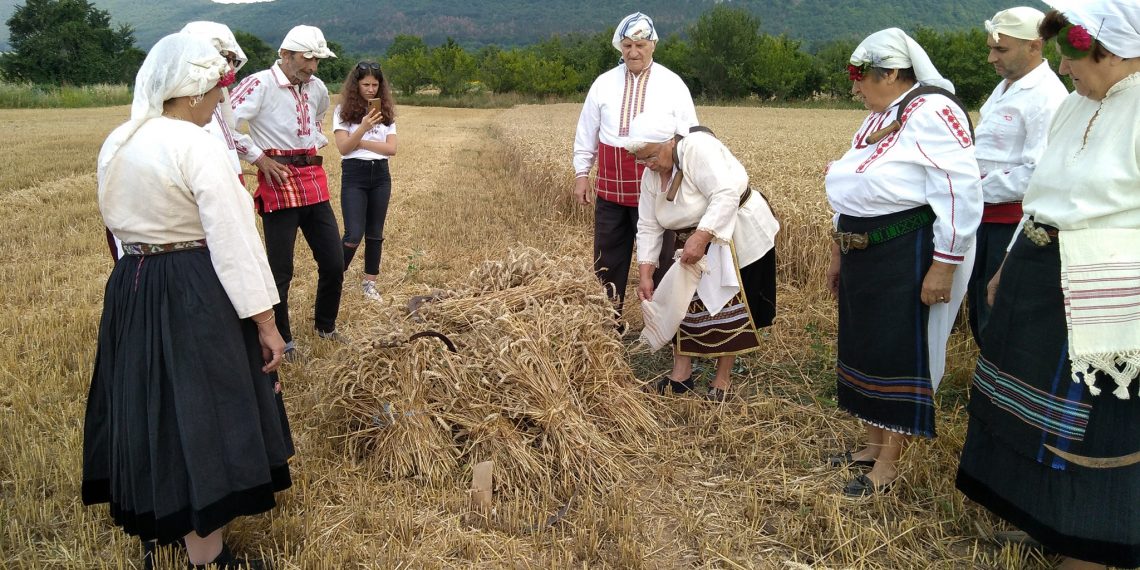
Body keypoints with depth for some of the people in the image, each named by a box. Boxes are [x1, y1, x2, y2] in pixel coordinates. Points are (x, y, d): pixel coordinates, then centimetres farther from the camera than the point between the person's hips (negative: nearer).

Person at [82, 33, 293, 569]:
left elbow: (119, 218, 17)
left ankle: (155, 516, 42)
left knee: (153, 407, 22)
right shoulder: (196, 145, -17)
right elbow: (232, 240, -19)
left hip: (130, 289, 8)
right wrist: (265, 321, -15)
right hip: (194, 295, -8)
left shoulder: (117, 143, 7)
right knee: (199, 416, 1)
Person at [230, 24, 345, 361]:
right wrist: (258, 157, -15)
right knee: (281, 270, 2)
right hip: (279, 185, -7)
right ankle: (282, 340, 19)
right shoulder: (260, 84, -12)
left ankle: (325, 326, 32)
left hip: (314, 183, 7)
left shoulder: (316, 88, 11)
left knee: (334, 263, 11)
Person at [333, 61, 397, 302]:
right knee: (354, 235, -9)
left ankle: (369, 282, 20)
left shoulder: (385, 111, 8)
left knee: (375, 233, 9)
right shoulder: (343, 111, -2)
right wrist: (363, 128, -25)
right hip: (354, 175, -4)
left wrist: (361, 142, -9)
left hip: (381, 175, 4)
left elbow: (391, 148, -2)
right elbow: (343, 148, -12)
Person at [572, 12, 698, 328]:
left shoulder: (672, 84, -1)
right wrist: (581, 174, 7)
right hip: (610, 190, 3)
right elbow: (586, 133, 11)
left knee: (660, 260, 4)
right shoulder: (603, 83, 5)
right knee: (607, 260, 10)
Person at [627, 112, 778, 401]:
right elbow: (648, 227, 1)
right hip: (692, 243, 7)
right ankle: (681, 373, 17)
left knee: (726, 307, -2)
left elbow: (726, 194, -32)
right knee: (683, 303, 5)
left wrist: (700, 238, -36)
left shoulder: (698, 148, -24)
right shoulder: (651, 175, 0)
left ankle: (723, 378, 11)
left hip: (737, 237, -7)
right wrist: (645, 274, -7)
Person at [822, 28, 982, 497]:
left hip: (910, 255, -9)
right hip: (866, 254, 9)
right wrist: (838, 252, 21)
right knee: (865, 347, 15)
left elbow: (961, 195, -21)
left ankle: (888, 465, 10)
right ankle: (874, 444, 30)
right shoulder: (880, 117, 14)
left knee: (901, 354, -1)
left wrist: (944, 268, -22)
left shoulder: (931, 113, -16)